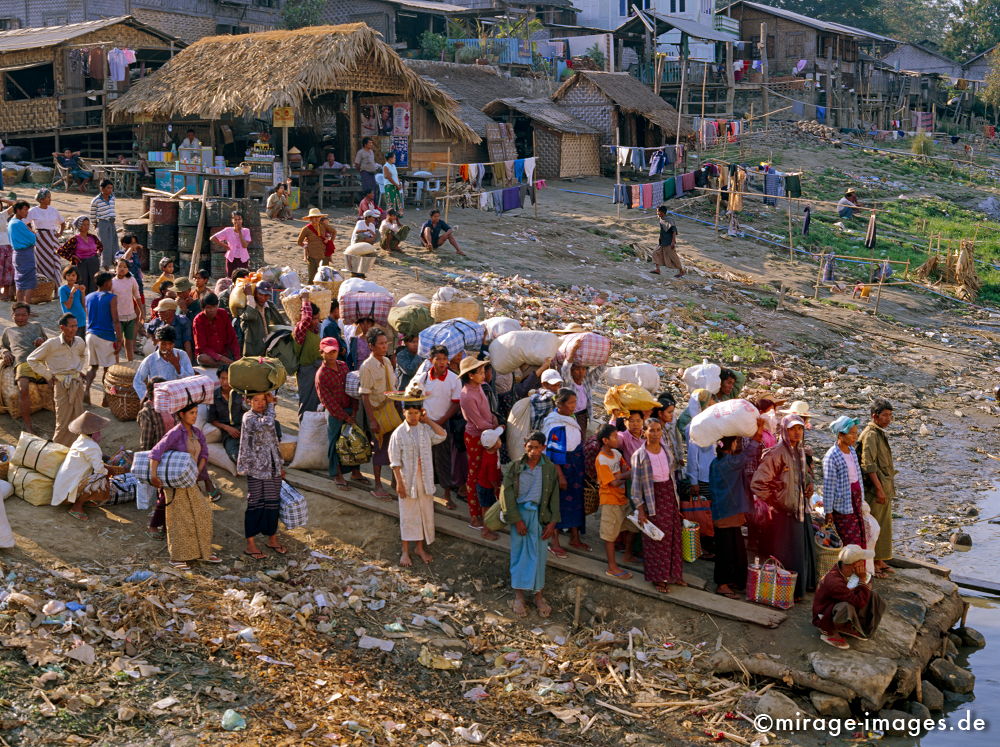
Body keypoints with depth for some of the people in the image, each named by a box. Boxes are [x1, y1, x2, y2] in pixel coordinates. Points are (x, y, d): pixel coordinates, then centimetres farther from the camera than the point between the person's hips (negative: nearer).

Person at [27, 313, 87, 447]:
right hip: (62, 384, -5)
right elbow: (32, 359, -1)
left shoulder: (80, 342, 3)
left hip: (78, 382, 5)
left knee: (78, 419, 6)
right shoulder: (52, 344, -12)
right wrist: (48, 376, -3)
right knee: (64, 422, -3)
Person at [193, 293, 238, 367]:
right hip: (208, 355, -2)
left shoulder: (223, 314, -3)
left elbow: (232, 338, 1)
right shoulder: (198, 320, -12)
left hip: (224, 354, 2)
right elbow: (202, 347, -14)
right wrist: (220, 358, -26)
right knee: (202, 358, -36)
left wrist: (237, 357, -12)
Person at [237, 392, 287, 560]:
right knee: (255, 504, -2)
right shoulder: (249, 417, -12)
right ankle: (250, 544, 5)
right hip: (256, 469, -7)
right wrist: (271, 406, -17)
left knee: (273, 503, 12)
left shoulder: (266, 416, 12)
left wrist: (280, 464, 19)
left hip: (273, 468, 7)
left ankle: (272, 538, 26)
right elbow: (266, 425, -31)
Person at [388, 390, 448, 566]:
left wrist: (427, 420, -9)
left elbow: (442, 435, -14)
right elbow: (395, 461, -9)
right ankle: (405, 551, 19)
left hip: (425, 479, 4)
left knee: (425, 512, 12)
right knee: (408, 515, 6)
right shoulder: (398, 433, -10)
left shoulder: (426, 429, 1)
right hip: (408, 480, -4)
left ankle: (420, 547, 28)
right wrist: (399, 482, -13)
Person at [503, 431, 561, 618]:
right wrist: (516, 520, -10)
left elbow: (554, 496, 1)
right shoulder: (515, 467, -5)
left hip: (540, 515, 1)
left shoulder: (550, 469, -2)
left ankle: (538, 595, 17)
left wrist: (552, 522, -5)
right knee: (519, 553, 5)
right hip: (520, 513, 0)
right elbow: (507, 494, -6)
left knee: (538, 555, 6)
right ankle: (519, 595, 15)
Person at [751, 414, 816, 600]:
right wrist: (776, 501, -14)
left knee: (805, 549, 18)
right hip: (785, 513, -8)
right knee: (788, 554, 0)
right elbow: (757, 484, -21)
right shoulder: (776, 454, -18)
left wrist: (808, 490, 10)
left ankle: (805, 583, 33)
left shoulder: (800, 452, 7)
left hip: (802, 510, 8)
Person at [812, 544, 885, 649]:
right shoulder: (834, 581, -37)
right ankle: (828, 632, -11)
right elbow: (860, 602, -33)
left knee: (872, 595, 0)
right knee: (846, 607, -41)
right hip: (823, 617, -9)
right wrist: (862, 579, -30)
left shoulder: (843, 568, -12)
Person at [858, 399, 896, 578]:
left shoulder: (881, 433, 16)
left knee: (884, 526, 15)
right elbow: (868, 464, -21)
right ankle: (870, 564, 1)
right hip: (875, 488, -10)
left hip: (885, 488, 10)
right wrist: (879, 489, -23)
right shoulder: (870, 434, -15)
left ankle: (879, 560, 23)